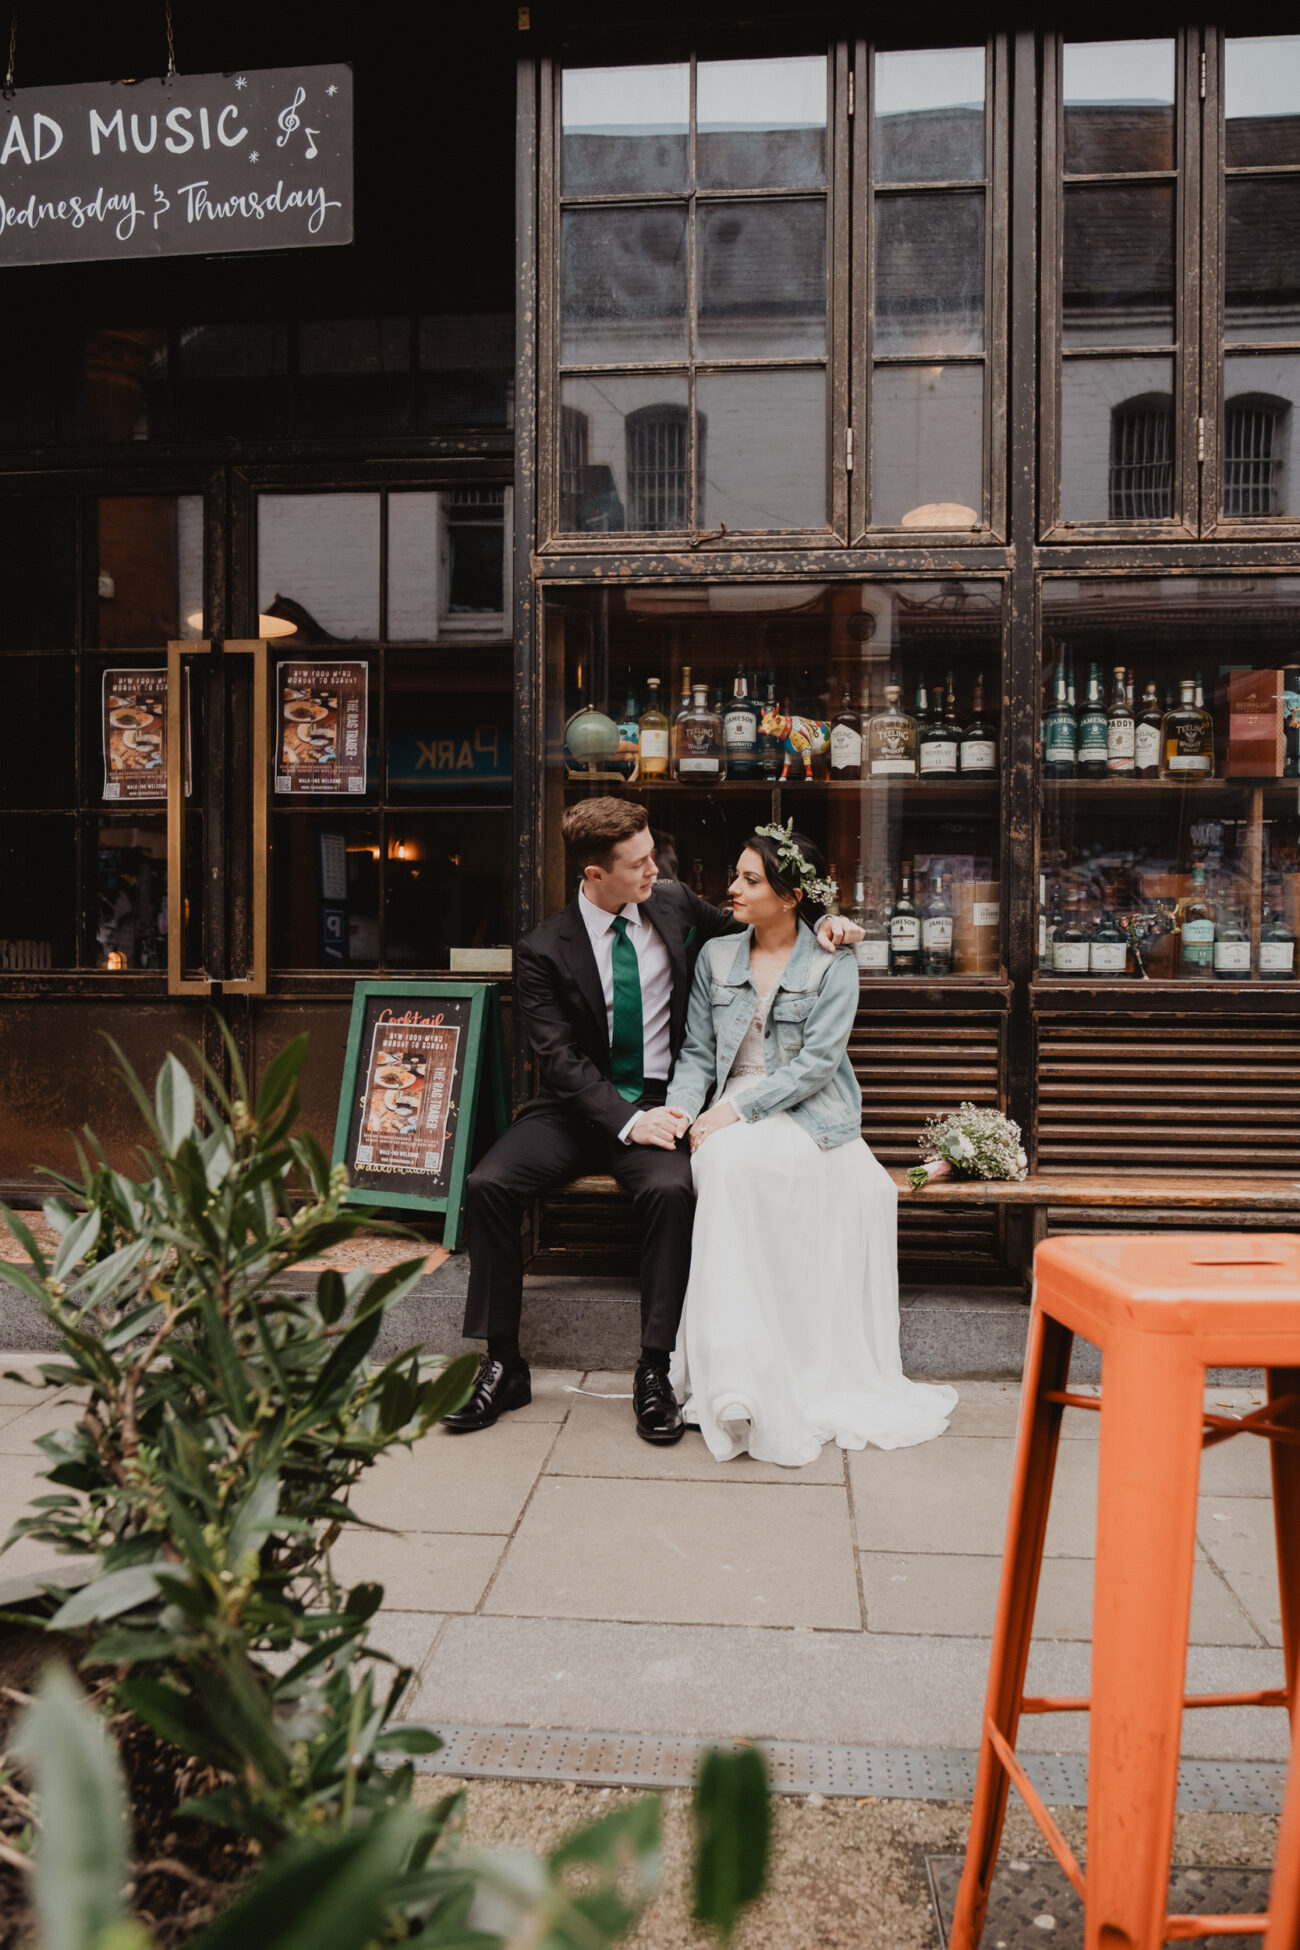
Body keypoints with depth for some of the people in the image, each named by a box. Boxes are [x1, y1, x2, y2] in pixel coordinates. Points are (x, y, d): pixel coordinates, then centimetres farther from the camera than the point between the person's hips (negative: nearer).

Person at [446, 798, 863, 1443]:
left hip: (658, 1101, 0)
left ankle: (654, 1371, -17)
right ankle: (502, 1364, -7)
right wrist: (625, 1120, -24)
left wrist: (822, 922, 0)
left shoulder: (675, 906, 4)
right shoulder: (543, 951, -5)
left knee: (671, 1189, -32)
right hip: (578, 1107, 0)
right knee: (488, 1184, -22)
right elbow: (561, 1058, -11)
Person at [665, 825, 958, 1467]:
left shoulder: (832, 964, 1)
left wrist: (738, 1108, -17)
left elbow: (816, 1063, -8)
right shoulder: (715, 956, 13)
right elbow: (698, 1051, 12)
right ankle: (736, 1377, -29)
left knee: (749, 1159, -36)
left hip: (808, 1115, -3)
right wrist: (680, 1106, -9)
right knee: (727, 1164, -33)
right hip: (730, 1114, 3)